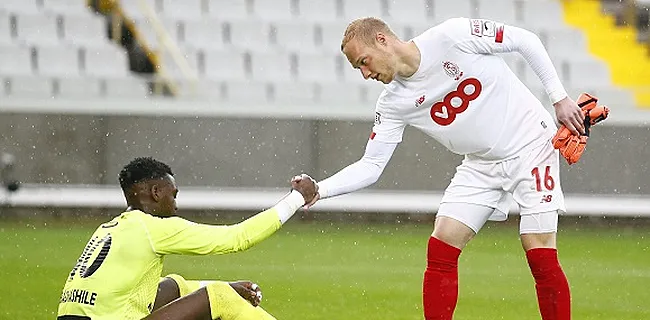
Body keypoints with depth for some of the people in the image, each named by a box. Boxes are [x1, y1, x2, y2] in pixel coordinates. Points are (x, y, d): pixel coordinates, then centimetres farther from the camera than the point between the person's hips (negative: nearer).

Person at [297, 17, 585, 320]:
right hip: (481, 165, 5)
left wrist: (560, 99, -11)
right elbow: (370, 166, -4)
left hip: (532, 147, -5)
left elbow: (526, 40, -11)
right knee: (440, 249, -6)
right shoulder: (392, 104, -5)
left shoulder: (452, 35, -20)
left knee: (541, 258, -12)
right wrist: (319, 190, -19)